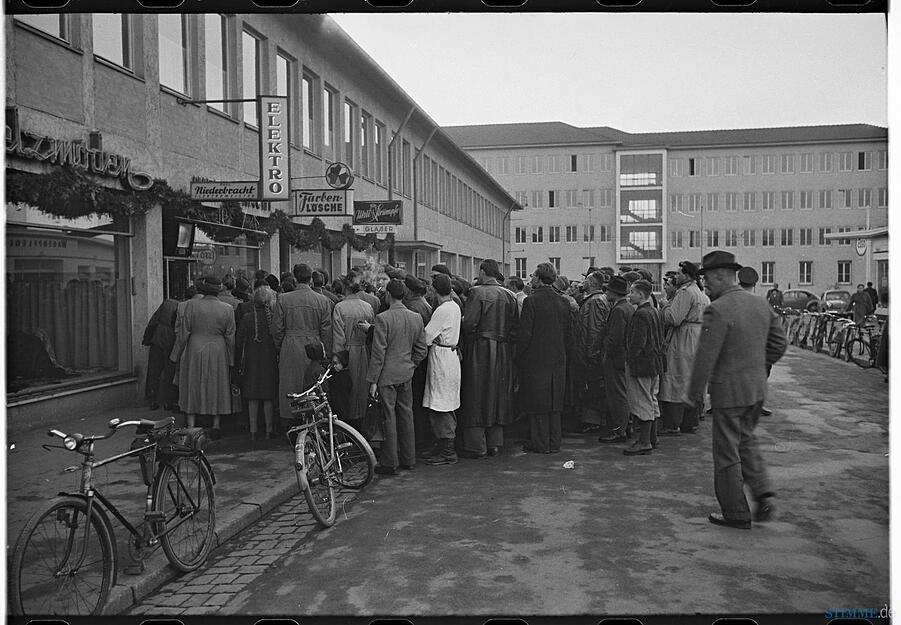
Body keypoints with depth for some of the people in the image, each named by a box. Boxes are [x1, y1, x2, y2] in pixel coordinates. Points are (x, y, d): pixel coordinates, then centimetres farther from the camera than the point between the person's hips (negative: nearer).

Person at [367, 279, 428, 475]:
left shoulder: (383, 318, -15)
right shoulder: (416, 318, 3)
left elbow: (378, 352, -15)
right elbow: (421, 350, 8)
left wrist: (373, 380, -10)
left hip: (387, 375, -5)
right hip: (407, 374, 6)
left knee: (389, 417, 1)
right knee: (406, 416, 14)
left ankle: (389, 464, 8)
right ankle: (408, 459, 23)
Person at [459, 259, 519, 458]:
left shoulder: (477, 292, -12)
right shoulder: (509, 295, 5)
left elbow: (469, 323, -17)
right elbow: (515, 328, 5)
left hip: (480, 351, -5)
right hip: (503, 352, 6)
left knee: (476, 397, 2)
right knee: (498, 395, 14)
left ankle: (477, 446, 5)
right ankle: (494, 443, 20)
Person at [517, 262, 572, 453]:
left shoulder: (531, 301, -12)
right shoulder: (563, 302, 4)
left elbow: (524, 334, -13)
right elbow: (569, 335, 8)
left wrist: (519, 358, -2)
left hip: (535, 361, -5)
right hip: (558, 362, 5)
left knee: (537, 403, 3)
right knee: (555, 403, 12)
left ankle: (540, 443, 8)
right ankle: (554, 442, 18)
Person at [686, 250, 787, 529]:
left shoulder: (717, 310, -19)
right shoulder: (761, 304, 5)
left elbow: (706, 356, -19)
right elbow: (779, 344, 12)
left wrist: (692, 393, -9)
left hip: (729, 391, -8)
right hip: (757, 390, 8)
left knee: (727, 453, 6)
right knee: (746, 440, 25)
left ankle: (736, 514, 16)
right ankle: (763, 493, 14)